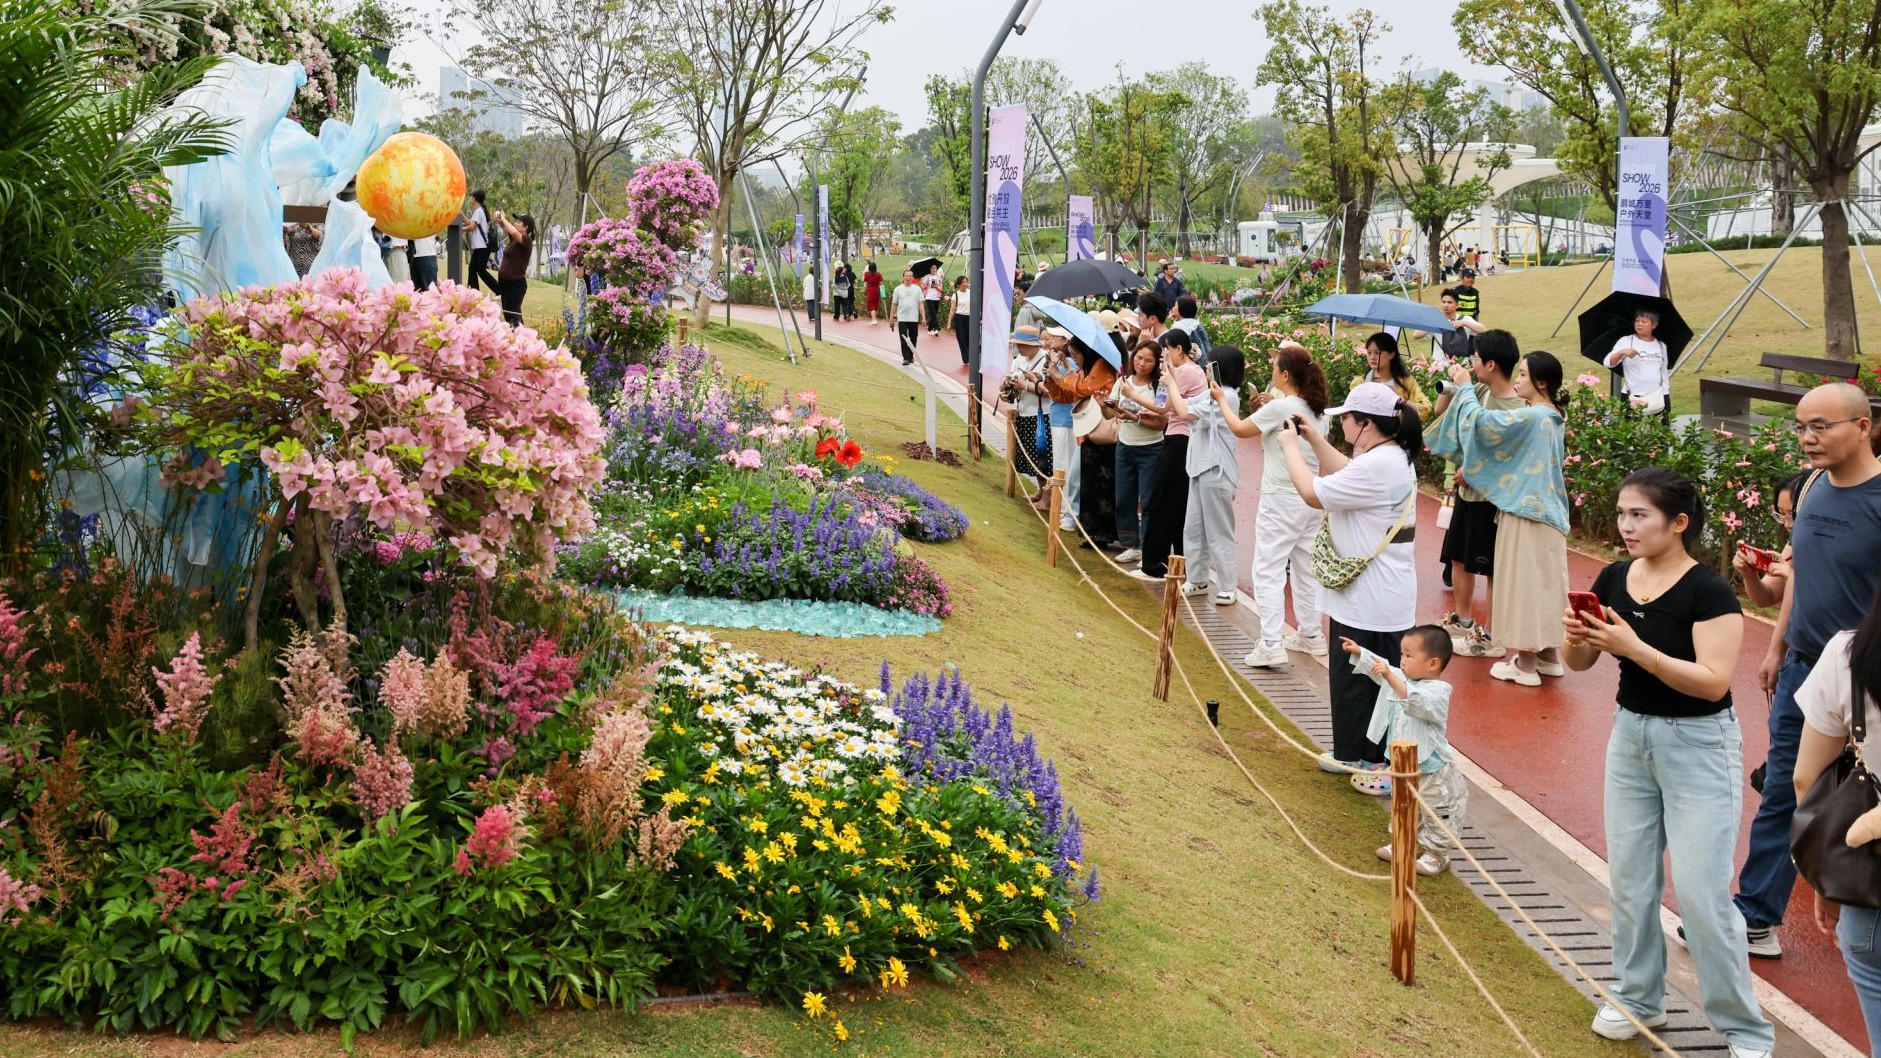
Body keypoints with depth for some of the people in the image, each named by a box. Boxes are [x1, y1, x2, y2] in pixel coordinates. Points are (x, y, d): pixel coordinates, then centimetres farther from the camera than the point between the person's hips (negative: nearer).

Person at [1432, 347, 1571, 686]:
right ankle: (1549, 655, 22)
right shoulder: (1554, 419, 10)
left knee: (1524, 582, -2)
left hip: (1525, 512, -9)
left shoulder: (1529, 417, -19)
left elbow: (1481, 421, -24)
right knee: (1544, 581, 15)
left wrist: (1464, 387, -9)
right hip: (1549, 510, 9)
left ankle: (1525, 664, 3)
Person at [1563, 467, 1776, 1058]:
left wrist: (1635, 647, -30)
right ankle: (1640, 999, 31)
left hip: (1698, 744, -6)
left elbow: (1714, 681, -26)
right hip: (1631, 735, 6)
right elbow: (1579, 663, 5)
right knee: (1628, 880, 13)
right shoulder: (1614, 579, -1)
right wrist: (1577, 636, -17)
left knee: (1701, 894, -5)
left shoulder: (1710, 593, -18)